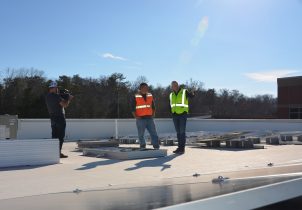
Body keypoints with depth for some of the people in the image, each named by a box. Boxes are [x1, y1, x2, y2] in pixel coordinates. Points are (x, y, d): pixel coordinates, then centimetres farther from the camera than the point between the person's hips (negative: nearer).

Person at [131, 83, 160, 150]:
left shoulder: (150, 96, 11)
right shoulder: (135, 97, -2)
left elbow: (153, 106, 20)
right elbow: (132, 108, -1)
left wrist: (153, 114, 10)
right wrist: (136, 116, -9)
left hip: (149, 118, 4)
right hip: (140, 119, -4)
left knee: (154, 134, 2)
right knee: (141, 135, 2)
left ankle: (157, 148, 6)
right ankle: (142, 148, 11)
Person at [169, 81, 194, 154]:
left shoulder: (184, 91, -3)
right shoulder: (171, 95, 11)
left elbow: (191, 95, -15)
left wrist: (192, 93, -34)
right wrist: (172, 112, 12)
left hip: (183, 114, -5)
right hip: (175, 115, 5)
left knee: (182, 132, -7)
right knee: (178, 132, 9)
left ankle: (182, 148, -4)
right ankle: (179, 147, 15)